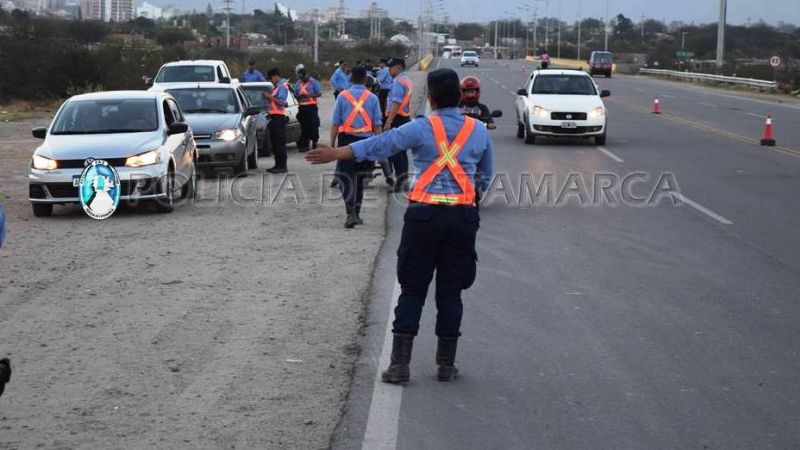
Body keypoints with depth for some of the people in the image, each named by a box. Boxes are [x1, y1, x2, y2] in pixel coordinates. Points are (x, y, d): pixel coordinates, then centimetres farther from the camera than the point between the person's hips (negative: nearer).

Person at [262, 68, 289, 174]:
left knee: (280, 143, -10)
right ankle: (277, 165, 16)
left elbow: (281, 101, -19)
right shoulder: (275, 87, 21)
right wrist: (266, 97, 11)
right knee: (274, 142, 11)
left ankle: (282, 166, -11)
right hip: (273, 116, 10)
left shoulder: (282, 87, -8)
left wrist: (269, 97, -18)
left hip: (279, 117, -10)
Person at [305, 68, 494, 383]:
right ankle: (446, 365, 13)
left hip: (425, 214, -2)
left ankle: (400, 363, 2)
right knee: (450, 292, 9)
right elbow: (486, 174, 16)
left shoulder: (422, 129, -5)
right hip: (462, 216, 2)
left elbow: (379, 144, -6)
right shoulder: (478, 131, 4)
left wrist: (335, 154, 0)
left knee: (412, 290, 4)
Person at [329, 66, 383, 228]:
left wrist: (332, 144, 5)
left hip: (347, 139, -2)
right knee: (360, 179, 16)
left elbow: (335, 123, -1)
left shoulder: (343, 96, -1)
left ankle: (351, 213, -20)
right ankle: (356, 214, 25)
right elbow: (377, 125, 1)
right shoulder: (372, 98, 2)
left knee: (346, 178, -2)